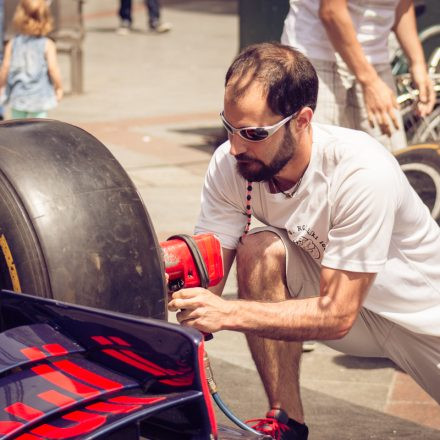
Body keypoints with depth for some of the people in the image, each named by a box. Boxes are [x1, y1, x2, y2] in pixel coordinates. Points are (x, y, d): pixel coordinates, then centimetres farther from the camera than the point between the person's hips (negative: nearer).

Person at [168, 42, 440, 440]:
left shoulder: (363, 172, -32)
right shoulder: (230, 164, -18)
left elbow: (336, 315, -31)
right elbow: (208, 277, -15)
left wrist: (228, 313, -40)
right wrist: (178, 293, -37)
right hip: (333, 295, 3)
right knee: (259, 250, -24)